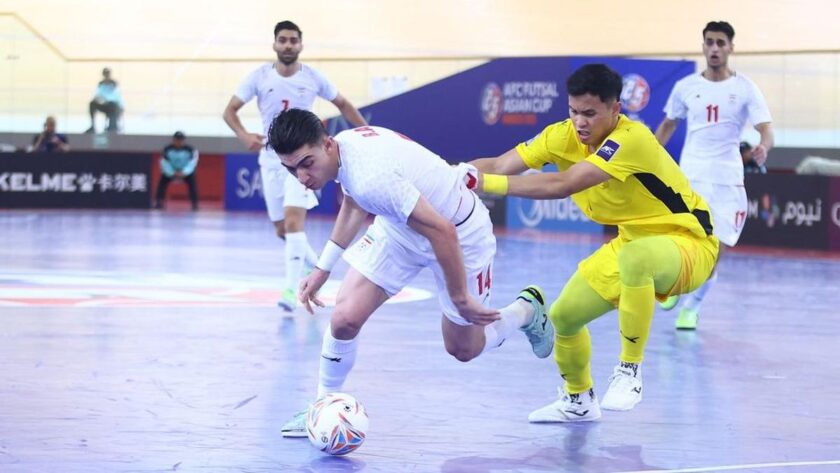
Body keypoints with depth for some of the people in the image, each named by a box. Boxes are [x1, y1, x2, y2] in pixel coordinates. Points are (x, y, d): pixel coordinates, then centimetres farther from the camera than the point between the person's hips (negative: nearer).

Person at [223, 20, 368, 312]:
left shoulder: (313, 78, -4)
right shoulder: (260, 77, -4)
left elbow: (342, 104, 11)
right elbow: (230, 110, -3)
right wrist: (244, 136, -22)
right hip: (271, 159, 3)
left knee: (293, 220, -21)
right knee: (281, 229, 10)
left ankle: (292, 288, -22)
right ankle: (313, 263, 38)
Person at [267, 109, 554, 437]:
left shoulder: (371, 176, -42)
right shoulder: (342, 146, -15)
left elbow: (442, 232, -36)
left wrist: (461, 299, -25)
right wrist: (323, 268, 10)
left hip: (461, 235, -6)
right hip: (398, 228, 6)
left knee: (463, 349, 12)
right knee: (345, 318, -10)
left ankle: (527, 309, 40)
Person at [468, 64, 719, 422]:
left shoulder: (631, 139, -30)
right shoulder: (564, 136, -8)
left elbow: (562, 185, -40)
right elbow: (500, 165, -15)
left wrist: (488, 183, -43)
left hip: (689, 242, -8)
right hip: (633, 242, 8)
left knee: (635, 257, -40)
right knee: (564, 315, 3)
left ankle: (630, 370, -23)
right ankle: (578, 401, 32)